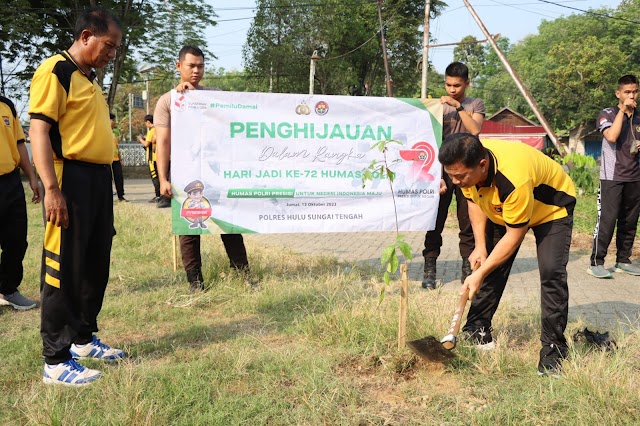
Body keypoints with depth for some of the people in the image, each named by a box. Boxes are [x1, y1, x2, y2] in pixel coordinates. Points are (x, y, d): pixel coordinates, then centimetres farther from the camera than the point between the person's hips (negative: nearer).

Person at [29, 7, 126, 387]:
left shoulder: (89, 79, 19)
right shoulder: (55, 71, -9)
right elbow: (40, 130, -16)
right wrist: (52, 188, -22)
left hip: (99, 180, 9)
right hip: (71, 178, -9)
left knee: (96, 265, 16)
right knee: (64, 269, -4)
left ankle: (83, 338, 31)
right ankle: (55, 361, 4)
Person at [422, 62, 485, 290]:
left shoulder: (476, 104, 9)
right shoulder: (439, 106, 4)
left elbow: (475, 130, -9)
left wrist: (458, 107, -14)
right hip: (443, 169, -1)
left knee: (467, 221, 5)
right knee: (436, 221, -3)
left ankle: (468, 266, 14)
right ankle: (429, 269, 1)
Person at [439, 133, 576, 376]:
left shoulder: (515, 180, -45)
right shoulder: (466, 167, -24)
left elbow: (514, 236, -33)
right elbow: (474, 201, -3)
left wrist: (480, 274, -30)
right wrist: (480, 246, -10)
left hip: (551, 209, -6)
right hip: (501, 210, 7)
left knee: (551, 272, -21)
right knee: (489, 263, 5)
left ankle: (553, 350, -12)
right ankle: (477, 329, 21)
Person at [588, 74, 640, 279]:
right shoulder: (607, 114, -1)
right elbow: (611, 136, -20)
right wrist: (623, 110, -15)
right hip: (612, 177, -5)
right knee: (607, 220, -8)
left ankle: (623, 261, 16)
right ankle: (596, 263, -4)